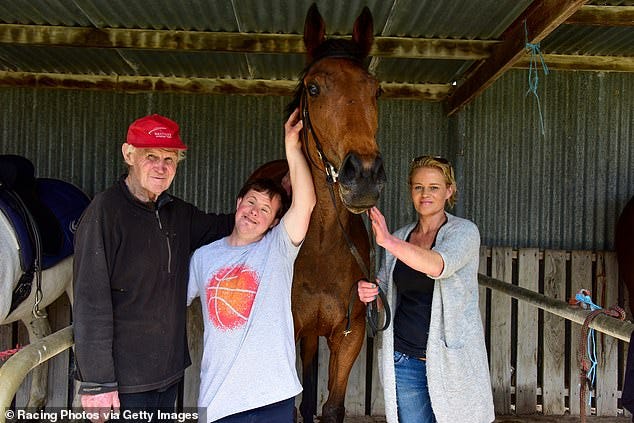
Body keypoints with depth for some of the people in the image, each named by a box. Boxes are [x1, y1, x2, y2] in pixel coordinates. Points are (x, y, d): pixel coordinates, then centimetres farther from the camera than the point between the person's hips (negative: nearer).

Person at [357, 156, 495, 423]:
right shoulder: (401, 237, 8)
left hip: (452, 358, -4)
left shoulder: (464, 231, -6)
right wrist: (366, 292, -10)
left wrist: (388, 241, -38)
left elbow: (438, 266, -27)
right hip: (404, 358, 4)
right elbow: (383, 287, 13)